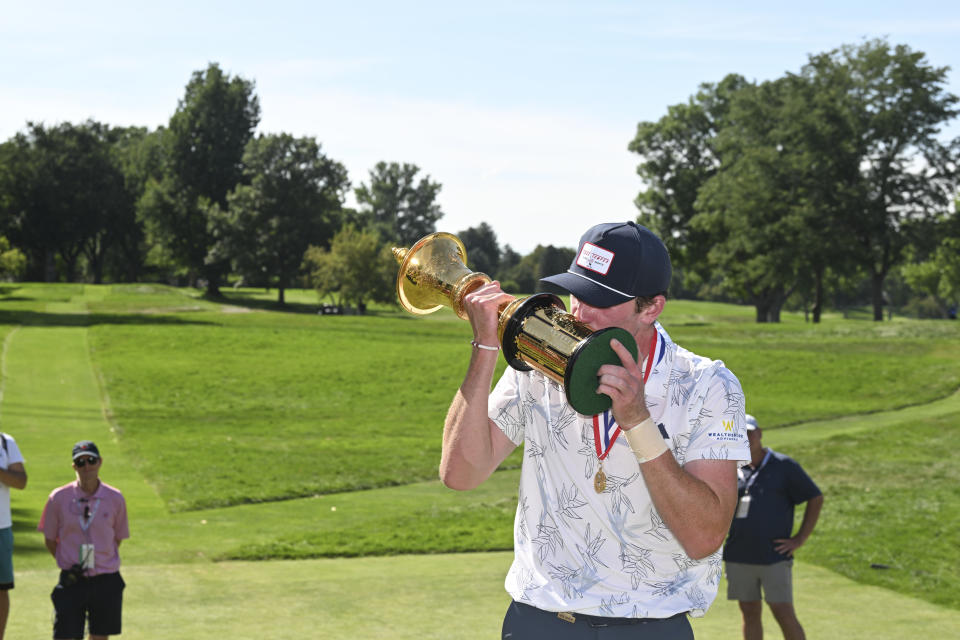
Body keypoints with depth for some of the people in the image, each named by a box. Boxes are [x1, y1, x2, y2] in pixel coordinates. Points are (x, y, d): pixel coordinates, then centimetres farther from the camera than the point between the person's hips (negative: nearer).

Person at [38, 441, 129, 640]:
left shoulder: (115, 498, -1)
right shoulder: (58, 498, -3)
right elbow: (49, 539, 6)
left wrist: (99, 562, 4)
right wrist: (68, 564, 0)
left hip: (106, 582, 1)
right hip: (71, 581, -1)